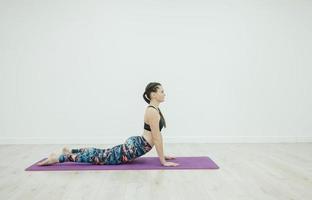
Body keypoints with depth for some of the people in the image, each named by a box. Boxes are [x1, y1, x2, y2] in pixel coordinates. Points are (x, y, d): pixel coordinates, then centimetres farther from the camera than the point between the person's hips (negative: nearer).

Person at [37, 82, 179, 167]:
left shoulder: (154, 109, 10)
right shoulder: (152, 111, -22)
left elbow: (156, 135, 18)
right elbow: (157, 137, -21)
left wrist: (163, 155, 19)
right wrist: (163, 161, -15)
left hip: (134, 144, 9)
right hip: (134, 148, -9)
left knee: (103, 153, 21)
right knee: (100, 158, -1)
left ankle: (70, 151, 31)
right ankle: (58, 158, 7)